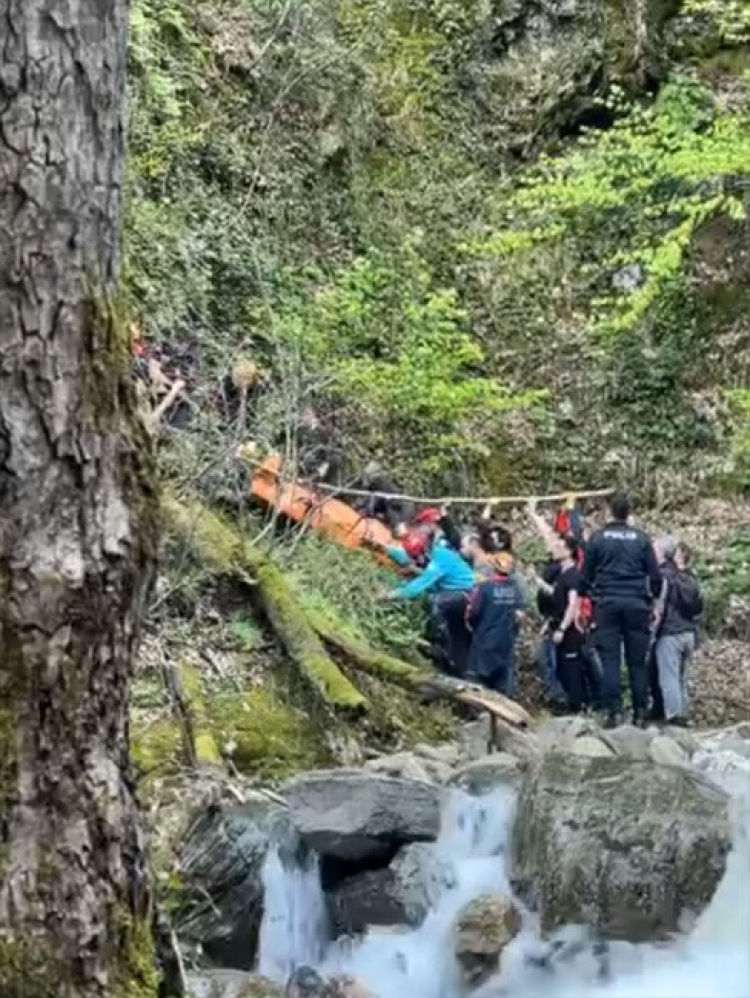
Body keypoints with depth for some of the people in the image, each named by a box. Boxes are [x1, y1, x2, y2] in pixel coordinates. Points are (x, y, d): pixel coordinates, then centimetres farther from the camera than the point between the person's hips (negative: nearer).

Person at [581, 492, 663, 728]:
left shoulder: (598, 538, 1)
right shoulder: (641, 538, 2)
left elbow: (586, 575, 6)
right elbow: (655, 575, 3)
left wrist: (590, 595, 23)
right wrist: (653, 598, 19)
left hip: (607, 604, -1)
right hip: (636, 604, 1)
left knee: (610, 660, -1)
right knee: (638, 661, 6)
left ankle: (614, 711, -8)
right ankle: (640, 713, 6)